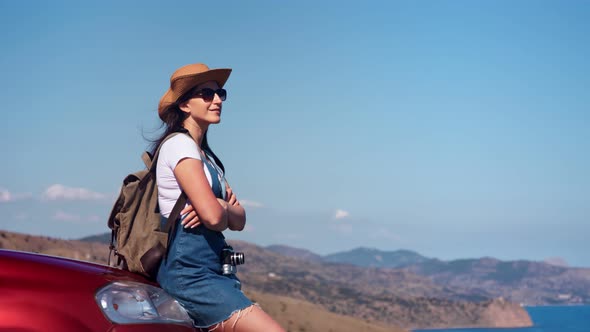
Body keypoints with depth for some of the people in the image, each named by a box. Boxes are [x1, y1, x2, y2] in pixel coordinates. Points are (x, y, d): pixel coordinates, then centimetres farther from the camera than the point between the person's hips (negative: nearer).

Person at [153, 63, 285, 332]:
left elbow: (238, 220, 13)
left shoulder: (207, 155, 23)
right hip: (190, 272, -9)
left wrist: (222, 207, -8)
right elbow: (213, 216, -18)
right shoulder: (179, 144, -6)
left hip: (213, 268, 9)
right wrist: (225, 213, 4)